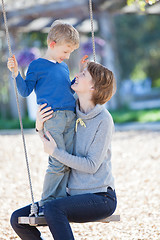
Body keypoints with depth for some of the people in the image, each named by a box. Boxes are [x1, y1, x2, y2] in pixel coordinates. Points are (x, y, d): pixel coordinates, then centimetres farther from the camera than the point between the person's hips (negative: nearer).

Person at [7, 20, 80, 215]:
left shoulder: (64, 68, 21)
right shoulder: (37, 66, 2)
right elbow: (25, 91, 1)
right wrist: (16, 73, -12)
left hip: (70, 118, 7)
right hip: (51, 118, -7)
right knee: (58, 163, -12)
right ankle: (44, 204, -1)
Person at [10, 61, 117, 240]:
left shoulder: (103, 120, -13)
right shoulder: (72, 113, 6)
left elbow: (92, 165, -15)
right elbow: (52, 145, 14)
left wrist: (55, 151, -15)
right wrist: (39, 128, -5)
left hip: (100, 197, -7)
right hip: (74, 194, 8)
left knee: (53, 209, -35)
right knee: (18, 219, -3)